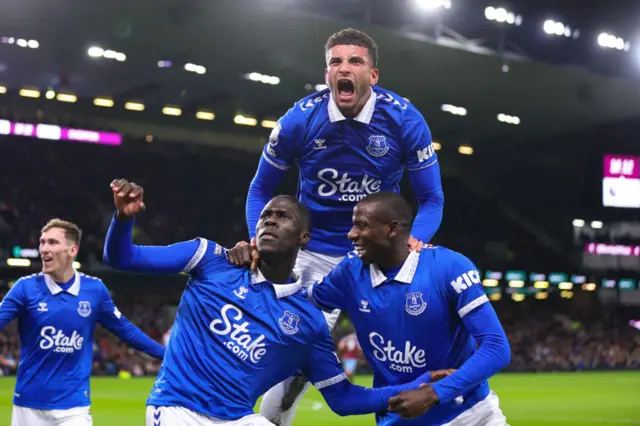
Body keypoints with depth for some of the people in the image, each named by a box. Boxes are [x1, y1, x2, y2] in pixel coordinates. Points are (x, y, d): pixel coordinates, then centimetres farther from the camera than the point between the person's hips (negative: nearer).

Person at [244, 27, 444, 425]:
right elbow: (261, 190, 0)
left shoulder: (405, 120, -16)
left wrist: (415, 240, -28)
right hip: (316, 253, 0)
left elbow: (431, 198, -7)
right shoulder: (300, 120, -14)